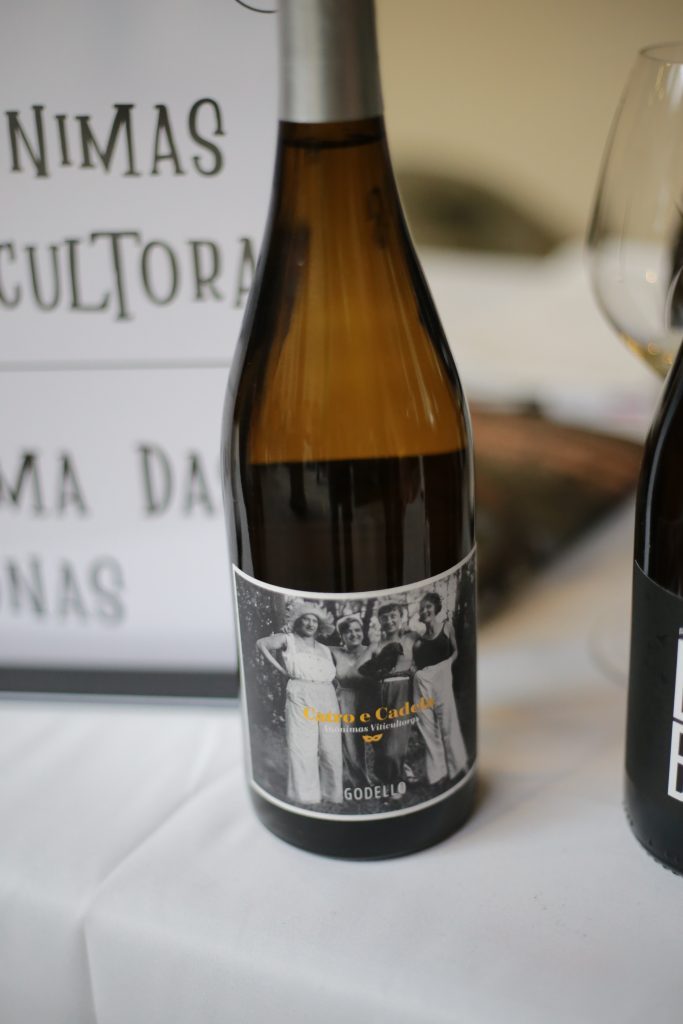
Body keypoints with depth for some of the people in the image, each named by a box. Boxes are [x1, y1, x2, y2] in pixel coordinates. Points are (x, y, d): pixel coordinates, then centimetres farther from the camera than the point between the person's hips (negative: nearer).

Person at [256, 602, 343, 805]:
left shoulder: (324, 649, 21)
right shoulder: (289, 640, 8)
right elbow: (261, 643, 3)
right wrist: (280, 668, 1)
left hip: (327, 698, 5)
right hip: (300, 697, -5)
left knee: (330, 748, 3)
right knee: (303, 746, -7)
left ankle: (331, 794, 12)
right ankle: (305, 796, -4)